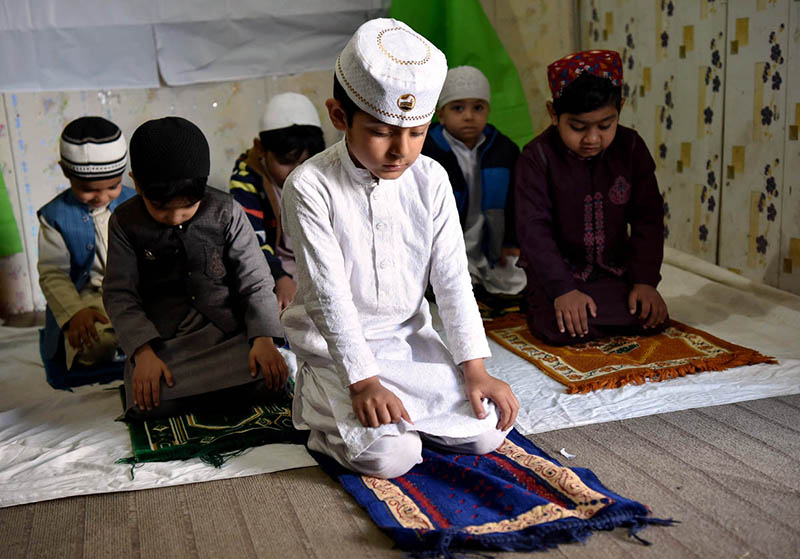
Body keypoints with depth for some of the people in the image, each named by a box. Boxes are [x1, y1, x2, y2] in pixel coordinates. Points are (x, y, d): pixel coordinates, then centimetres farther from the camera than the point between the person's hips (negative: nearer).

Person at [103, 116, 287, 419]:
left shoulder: (226, 212, 0)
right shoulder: (125, 223, 2)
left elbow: (256, 284, 2)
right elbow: (120, 294, -1)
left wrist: (264, 338, -15)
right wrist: (143, 352, -17)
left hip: (228, 332, 1)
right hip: (161, 340, 0)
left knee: (264, 381, -27)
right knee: (147, 404, -27)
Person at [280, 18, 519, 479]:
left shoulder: (430, 180, -4)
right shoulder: (311, 187, -17)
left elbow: (453, 278, -3)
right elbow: (329, 294, -20)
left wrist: (474, 368, -9)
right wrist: (363, 381, -24)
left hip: (410, 338, 5)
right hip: (337, 346, -4)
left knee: (486, 433, -9)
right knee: (390, 455, -23)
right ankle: (318, 404, 6)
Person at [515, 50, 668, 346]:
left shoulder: (631, 147, -4)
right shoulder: (538, 156, -15)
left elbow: (648, 218, -1)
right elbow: (533, 229, -18)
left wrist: (645, 280, -10)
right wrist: (562, 290, -26)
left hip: (615, 266, 4)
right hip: (560, 268, -3)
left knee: (652, 319, -15)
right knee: (561, 329, -26)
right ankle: (539, 302, 7)